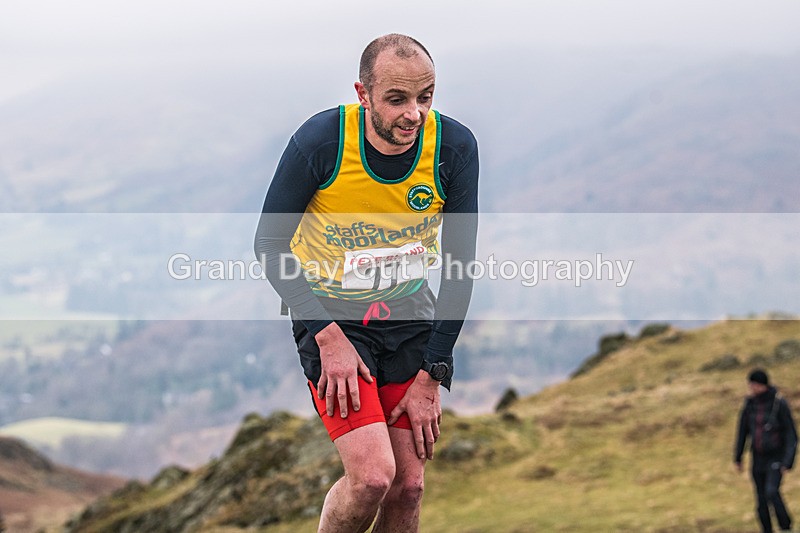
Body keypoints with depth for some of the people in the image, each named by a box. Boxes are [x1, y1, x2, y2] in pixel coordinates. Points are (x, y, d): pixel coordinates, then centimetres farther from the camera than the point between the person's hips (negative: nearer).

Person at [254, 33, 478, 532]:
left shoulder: (455, 146, -15)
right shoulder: (320, 141, -22)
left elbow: (460, 266, -6)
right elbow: (270, 245, -10)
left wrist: (431, 377, -7)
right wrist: (328, 336, -19)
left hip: (410, 315, 3)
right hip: (331, 316, -3)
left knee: (409, 484, -1)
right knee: (373, 475, -18)